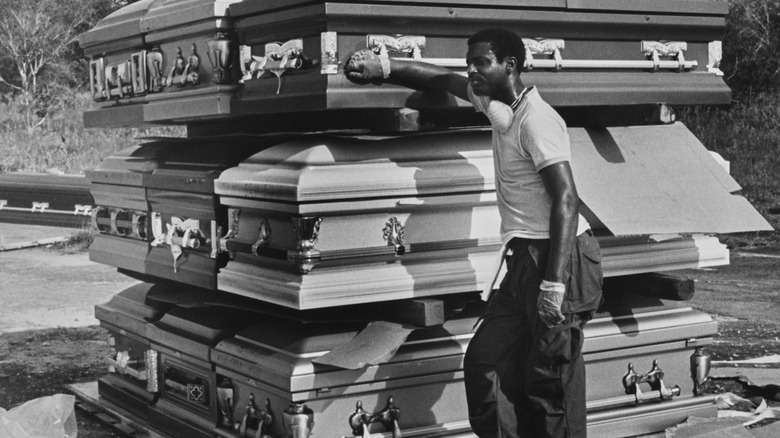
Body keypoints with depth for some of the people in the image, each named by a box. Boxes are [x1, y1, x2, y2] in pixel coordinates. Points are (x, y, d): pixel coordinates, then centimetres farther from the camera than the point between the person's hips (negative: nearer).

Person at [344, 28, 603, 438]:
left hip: (561, 256, -9)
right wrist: (384, 65, 21)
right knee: (485, 360, 2)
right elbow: (446, 80, 28)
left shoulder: (536, 119, -14)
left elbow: (566, 199, -21)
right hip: (526, 258, 9)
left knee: (551, 381, -7)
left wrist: (554, 282, -27)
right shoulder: (495, 105, 12)